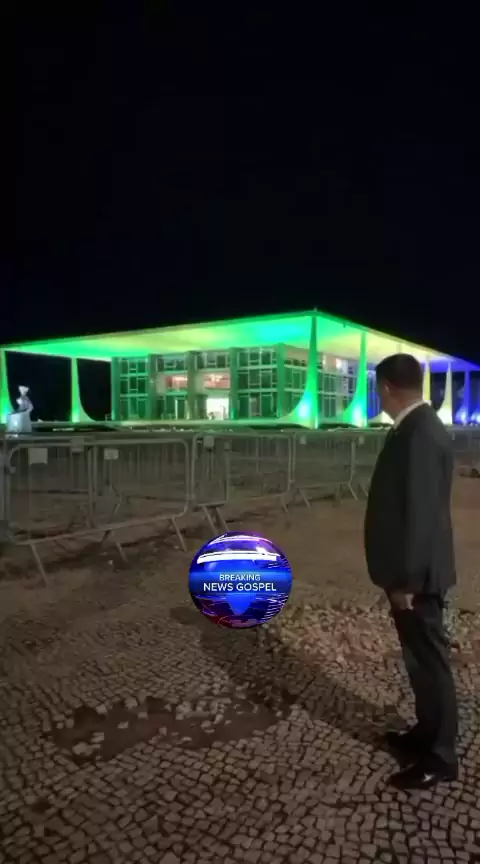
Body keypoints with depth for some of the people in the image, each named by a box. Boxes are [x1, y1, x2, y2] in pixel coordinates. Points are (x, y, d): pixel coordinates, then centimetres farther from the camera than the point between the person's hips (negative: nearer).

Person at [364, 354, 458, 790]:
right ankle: (428, 732, 39)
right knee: (421, 658, 22)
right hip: (414, 569, 10)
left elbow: (421, 513, -26)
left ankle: (441, 756, 24)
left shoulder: (419, 434, -24)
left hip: (417, 575, -10)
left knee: (430, 660, 6)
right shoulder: (419, 427, 8)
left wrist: (405, 579, -20)